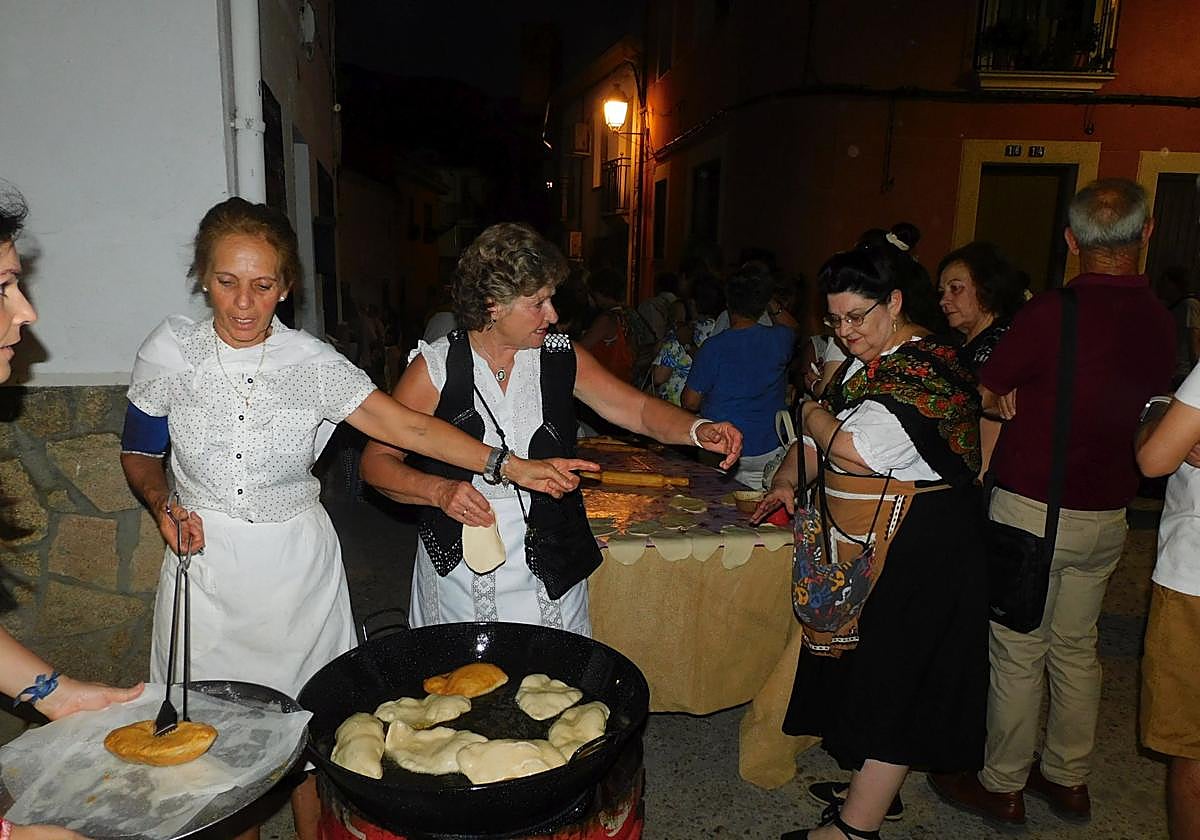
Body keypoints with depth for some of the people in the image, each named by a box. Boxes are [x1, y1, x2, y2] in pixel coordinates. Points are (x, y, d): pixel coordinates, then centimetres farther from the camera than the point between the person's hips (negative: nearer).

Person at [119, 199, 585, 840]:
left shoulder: (312, 363, -10)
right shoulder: (170, 352, -6)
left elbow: (410, 427, -18)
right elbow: (138, 455, 8)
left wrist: (508, 465, -26)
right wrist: (163, 505, -12)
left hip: (299, 565, 0)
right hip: (205, 564, 1)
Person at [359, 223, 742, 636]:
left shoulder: (561, 357, 0)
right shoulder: (435, 367, -9)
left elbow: (639, 409, 1)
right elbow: (377, 460, -6)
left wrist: (698, 430, -17)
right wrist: (440, 490, -23)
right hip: (457, 569, -2)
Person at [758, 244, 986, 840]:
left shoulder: (923, 370, -18)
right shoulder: (868, 366, 13)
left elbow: (854, 450, -27)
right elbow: (826, 439, 19)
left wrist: (811, 412, -8)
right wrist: (788, 481, 2)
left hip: (911, 553, -9)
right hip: (865, 545, 10)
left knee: (889, 673, -1)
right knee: (869, 664, 17)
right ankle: (872, 785, 34)